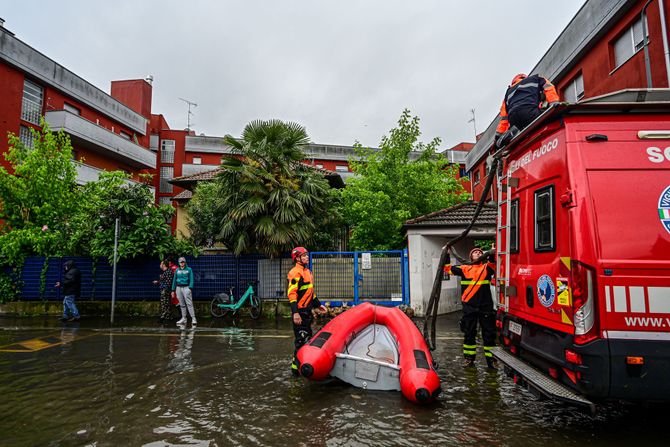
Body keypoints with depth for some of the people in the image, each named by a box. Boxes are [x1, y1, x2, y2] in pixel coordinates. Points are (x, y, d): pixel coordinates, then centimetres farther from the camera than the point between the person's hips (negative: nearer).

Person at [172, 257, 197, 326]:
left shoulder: (189, 269, 2)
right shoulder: (177, 270, 13)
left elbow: (191, 279, -3)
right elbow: (174, 280, 17)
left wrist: (190, 288, -15)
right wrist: (173, 290, 13)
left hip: (186, 287, -4)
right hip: (178, 288, 4)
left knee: (189, 303, -11)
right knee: (182, 304, 8)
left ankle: (193, 318, -13)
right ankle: (184, 318, 16)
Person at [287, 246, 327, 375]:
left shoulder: (307, 271, 16)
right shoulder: (296, 273, -15)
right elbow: (292, 294, -22)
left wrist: (318, 305, 25)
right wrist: (295, 313, -28)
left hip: (307, 311, 10)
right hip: (299, 312, -10)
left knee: (308, 337, 17)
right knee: (301, 340, -6)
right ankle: (296, 367, 4)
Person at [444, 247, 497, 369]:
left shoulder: (487, 267, 7)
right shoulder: (465, 268, 8)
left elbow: (495, 264, -11)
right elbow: (448, 268, 8)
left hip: (485, 305, 0)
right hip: (469, 306, 1)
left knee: (489, 333, 5)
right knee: (469, 333, 10)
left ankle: (491, 359, 16)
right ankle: (469, 358, 23)